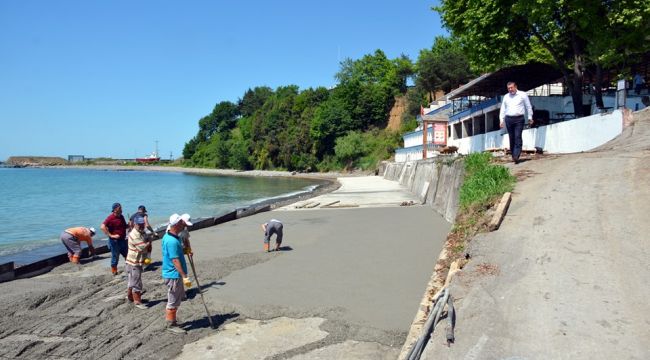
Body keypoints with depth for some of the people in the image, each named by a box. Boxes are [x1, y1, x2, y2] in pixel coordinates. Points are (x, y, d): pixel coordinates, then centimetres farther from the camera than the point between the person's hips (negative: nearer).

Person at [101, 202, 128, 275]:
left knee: (127, 255, 15)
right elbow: (103, 227, -25)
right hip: (115, 241, -7)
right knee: (115, 257, 4)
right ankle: (114, 272, 18)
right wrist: (111, 235, -23)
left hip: (123, 240, 7)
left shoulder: (121, 216, 9)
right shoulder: (110, 218, -15)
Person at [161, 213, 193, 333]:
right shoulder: (172, 241, -27)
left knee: (179, 295, 25)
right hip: (174, 275, -10)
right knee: (174, 300, 4)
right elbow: (175, 261, -27)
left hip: (172, 273, 10)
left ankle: (168, 315, 39)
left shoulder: (168, 236, 6)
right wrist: (185, 277, -25)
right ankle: (171, 324, 18)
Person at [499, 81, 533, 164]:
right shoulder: (506, 97, 14)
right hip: (508, 119, 3)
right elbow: (502, 109, 16)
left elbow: (528, 107, 10)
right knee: (511, 138, 4)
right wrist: (501, 120, 9)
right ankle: (513, 155, 11)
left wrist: (530, 117, 8)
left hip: (519, 119, -3)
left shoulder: (522, 95, 5)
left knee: (518, 137, -13)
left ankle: (516, 156, -20)